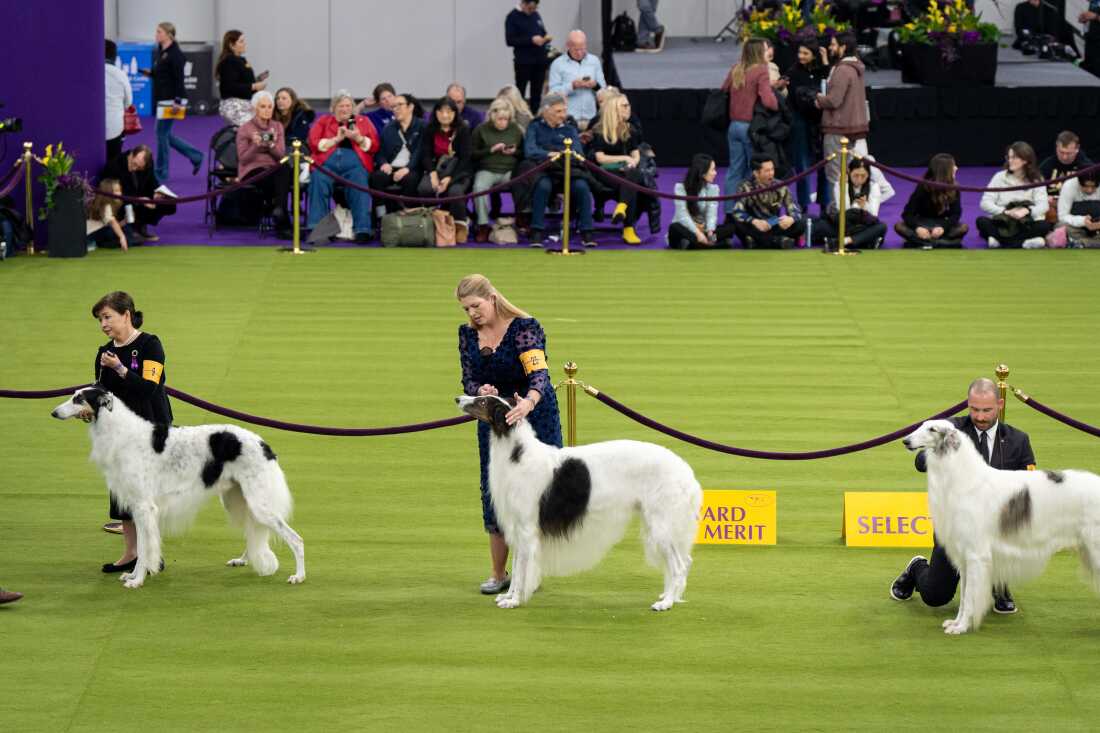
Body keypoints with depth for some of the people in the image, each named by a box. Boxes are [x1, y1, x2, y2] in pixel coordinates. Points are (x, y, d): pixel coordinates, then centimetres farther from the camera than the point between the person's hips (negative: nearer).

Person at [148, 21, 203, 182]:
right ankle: (195, 157, 22)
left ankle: (161, 173, 4)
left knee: (162, 133, -5)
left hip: (171, 99, -10)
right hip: (162, 99, 10)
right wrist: (150, 73, 6)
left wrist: (177, 101, -23)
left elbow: (179, 78, -19)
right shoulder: (160, 52, 13)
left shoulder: (175, 54, -14)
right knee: (164, 134, 12)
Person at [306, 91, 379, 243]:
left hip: (354, 161, 0)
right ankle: (314, 229, -36)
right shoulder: (323, 121, 25)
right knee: (318, 181, -33)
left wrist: (358, 138, -5)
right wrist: (336, 139, 0)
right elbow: (314, 144, 10)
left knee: (359, 184, -33)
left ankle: (363, 230, -41)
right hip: (327, 161, 0)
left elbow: (374, 145, 13)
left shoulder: (363, 121, 25)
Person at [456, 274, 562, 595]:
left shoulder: (525, 328, -18)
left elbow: (539, 373, -31)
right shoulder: (468, 334, 0)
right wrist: (481, 391, -23)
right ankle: (499, 574, 16)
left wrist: (528, 402, -52)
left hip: (534, 415, -5)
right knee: (493, 494, 6)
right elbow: (468, 381, 2)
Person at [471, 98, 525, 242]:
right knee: (479, 187, -35)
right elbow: (473, 154, 3)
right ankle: (483, 225, -25)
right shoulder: (482, 129, 7)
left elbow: (524, 153, 17)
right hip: (487, 169, -1)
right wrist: (491, 150, -9)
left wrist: (514, 152, -5)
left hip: (510, 170, 1)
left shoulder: (515, 129, 13)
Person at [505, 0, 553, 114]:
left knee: (537, 93, 6)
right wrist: (531, 40, -21)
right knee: (519, 93, 1)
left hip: (539, 61, 5)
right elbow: (510, 40, -13)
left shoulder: (536, 15, 13)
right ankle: (517, 116, 5)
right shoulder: (513, 17, -5)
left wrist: (546, 37, -3)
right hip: (523, 62, -5)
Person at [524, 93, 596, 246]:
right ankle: (537, 232, -31)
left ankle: (586, 233, -24)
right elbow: (529, 151, -4)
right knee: (543, 185, -36)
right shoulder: (535, 127, 14)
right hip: (544, 170, -2)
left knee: (582, 186, -29)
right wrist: (549, 154, -21)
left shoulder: (570, 128, 22)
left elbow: (578, 152, 6)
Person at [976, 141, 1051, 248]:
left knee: (1044, 226, -29)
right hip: (1002, 224, 0)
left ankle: (1001, 241, -36)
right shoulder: (1000, 177, 6)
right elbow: (985, 203, -2)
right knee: (981, 221, -29)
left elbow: (1043, 205, -8)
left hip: (1025, 225, 0)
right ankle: (1024, 242, -39)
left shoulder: (1036, 180, 6)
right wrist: (1006, 212, -19)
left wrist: (1026, 211, -28)